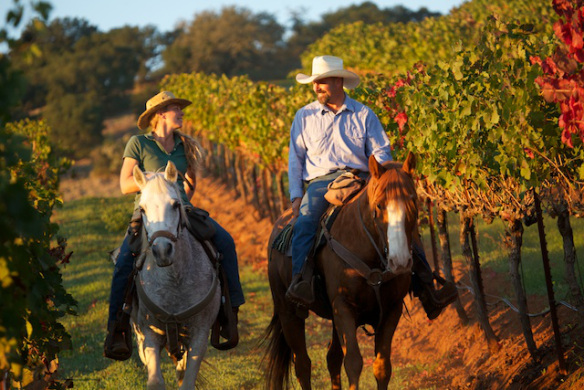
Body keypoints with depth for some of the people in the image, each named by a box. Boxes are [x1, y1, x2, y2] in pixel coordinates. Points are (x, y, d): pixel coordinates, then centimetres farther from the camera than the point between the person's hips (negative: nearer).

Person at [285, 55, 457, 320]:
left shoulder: (364, 115, 13)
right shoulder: (304, 117, 15)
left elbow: (381, 154, 9)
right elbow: (295, 158, 15)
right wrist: (296, 196, 2)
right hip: (320, 181, 0)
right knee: (305, 219, -34)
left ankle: (425, 289, -25)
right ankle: (300, 280, -47)